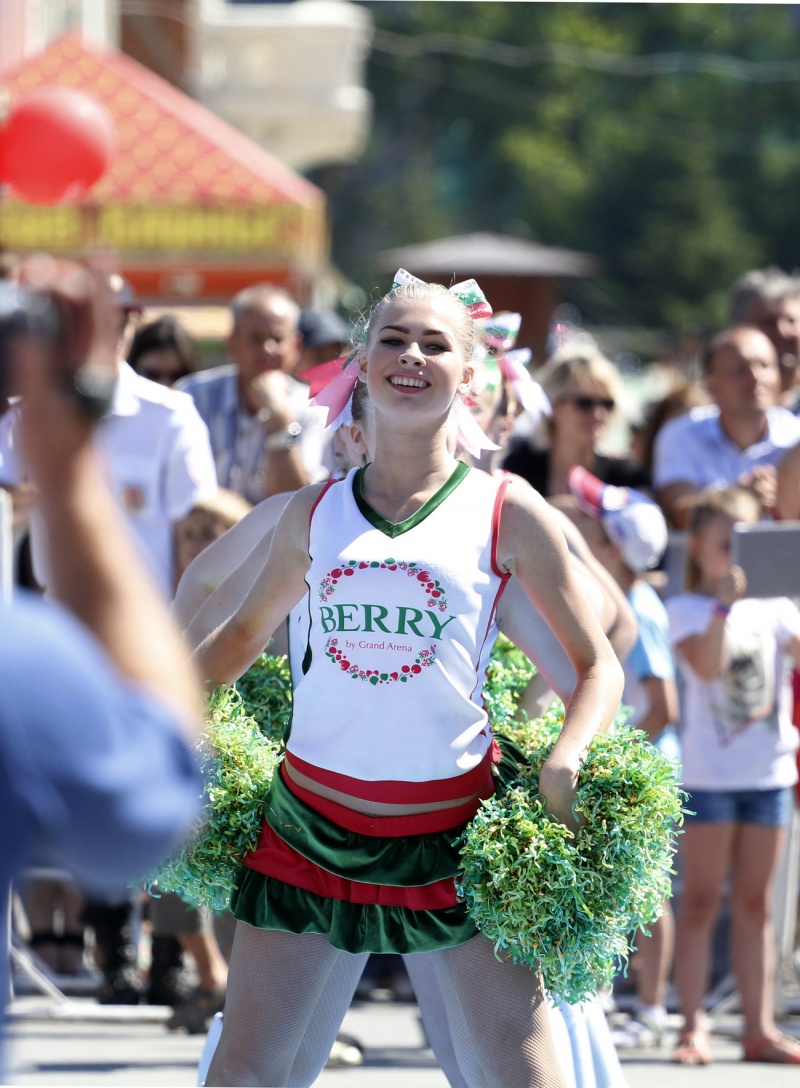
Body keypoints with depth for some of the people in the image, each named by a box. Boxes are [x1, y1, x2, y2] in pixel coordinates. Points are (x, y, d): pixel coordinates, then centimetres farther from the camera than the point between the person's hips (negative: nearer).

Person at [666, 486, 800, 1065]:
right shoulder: (687, 610, -4)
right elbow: (707, 665, -20)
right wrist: (725, 602, -29)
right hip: (709, 773, -4)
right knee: (702, 901, -2)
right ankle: (693, 1027, 0)